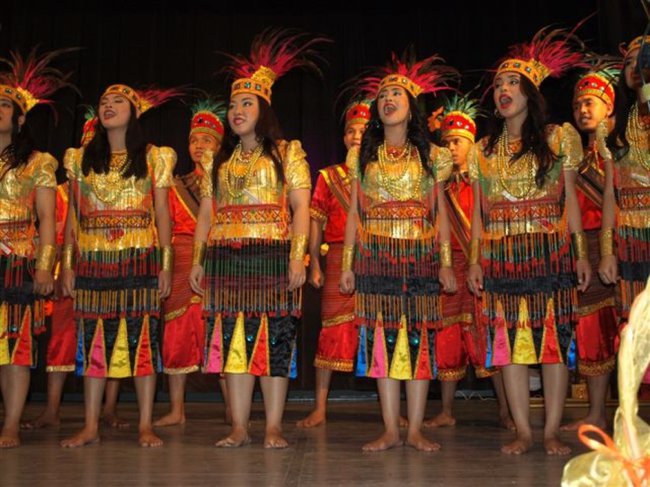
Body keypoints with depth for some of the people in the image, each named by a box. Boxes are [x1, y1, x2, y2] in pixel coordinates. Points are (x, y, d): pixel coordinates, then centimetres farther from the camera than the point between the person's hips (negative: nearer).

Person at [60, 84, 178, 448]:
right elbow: (73, 215, 12)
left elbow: (162, 213, 3)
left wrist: (166, 263, -4)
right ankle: (91, 427, 12)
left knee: (142, 338, -3)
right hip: (93, 260, 3)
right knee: (94, 339, 3)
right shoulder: (81, 158, 14)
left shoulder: (154, 157, 7)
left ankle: (146, 425, 5)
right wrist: (67, 263, 5)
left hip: (140, 258, -2)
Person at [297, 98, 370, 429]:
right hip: (339, 258, 1)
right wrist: (314, 264, 1)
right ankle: (320, 408, 6)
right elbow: (316, 221, 9)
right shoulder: (329, 176, 13)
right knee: (333, 328, 0)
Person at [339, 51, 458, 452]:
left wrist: (446, 263, -1)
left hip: (420, 258, -1)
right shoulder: (364, 156, 12)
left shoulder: (431, 156, 9)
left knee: (419, 340, -1)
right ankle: (391, 430, 8)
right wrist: (347, 263, 4)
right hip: (375, 258, 1)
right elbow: (355, 212, 10)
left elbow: (441, 212, 7)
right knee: (382, 339, 0)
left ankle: (415, 430, 8)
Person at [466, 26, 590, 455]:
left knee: (555, 338, -2)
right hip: (502, 258, 2)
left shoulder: (559, 138, 6)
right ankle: (524, 432, 9)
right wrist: (475, 259, 4)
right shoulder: (483, 150, 12)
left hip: (552, 254, -2)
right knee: (509, 341, 0)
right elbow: (479, 210, 12)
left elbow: (570, 199, 4)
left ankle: (552, 432, 8)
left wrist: (581, 252, -3)